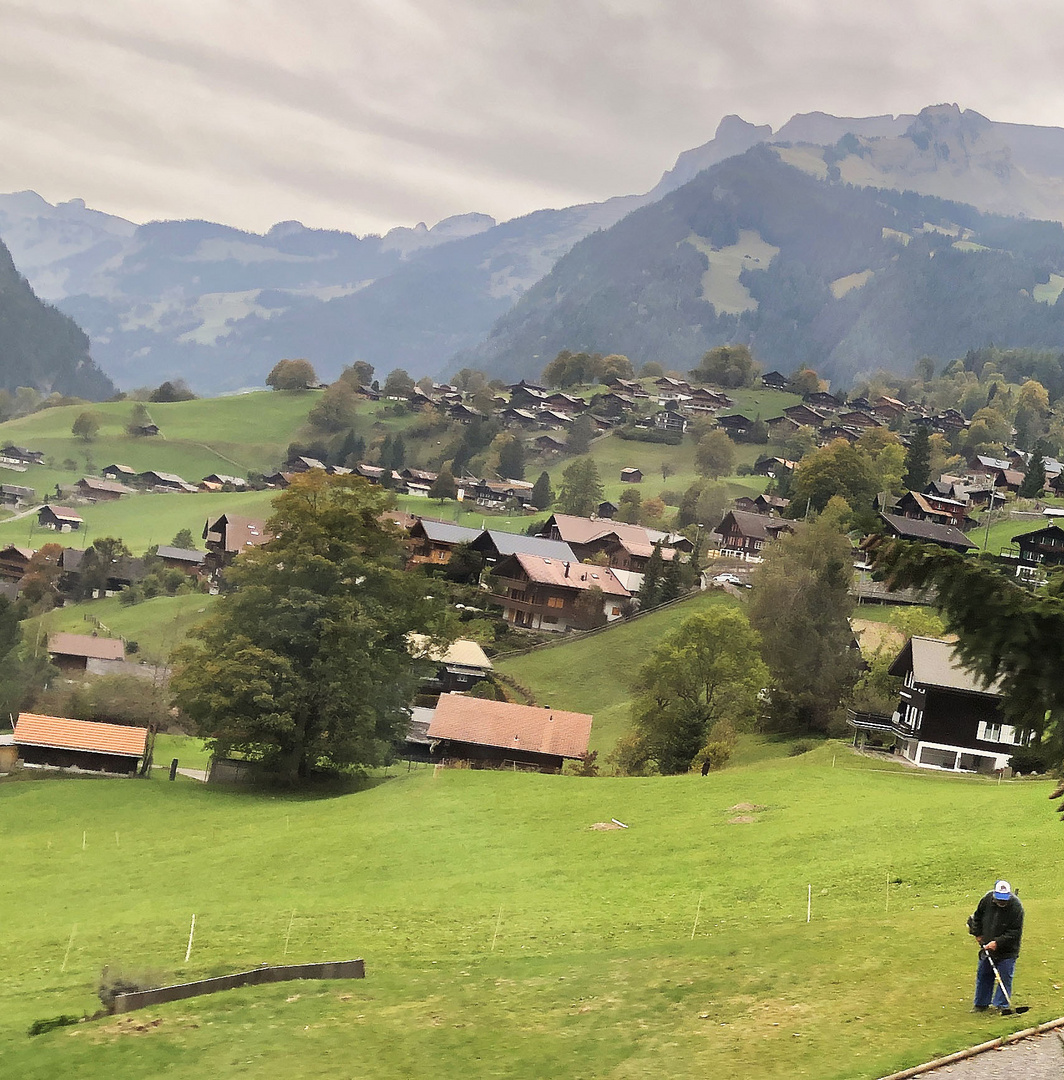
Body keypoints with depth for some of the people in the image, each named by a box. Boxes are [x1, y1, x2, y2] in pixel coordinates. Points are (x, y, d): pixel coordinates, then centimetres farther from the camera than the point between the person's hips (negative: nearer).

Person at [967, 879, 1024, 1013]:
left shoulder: (1016, 907, -23)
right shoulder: (987, 899, -12)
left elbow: (1015, 933, -19)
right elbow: (977, 917, 8)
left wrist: (998, 942, -23)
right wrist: (977, 933, 5)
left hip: (1007, 951, -4)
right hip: (987, 947, 4)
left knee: (1005, 976, -2)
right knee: (983, 975, 13)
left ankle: (1003, 1004, 13)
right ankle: (981, 1004, 26)